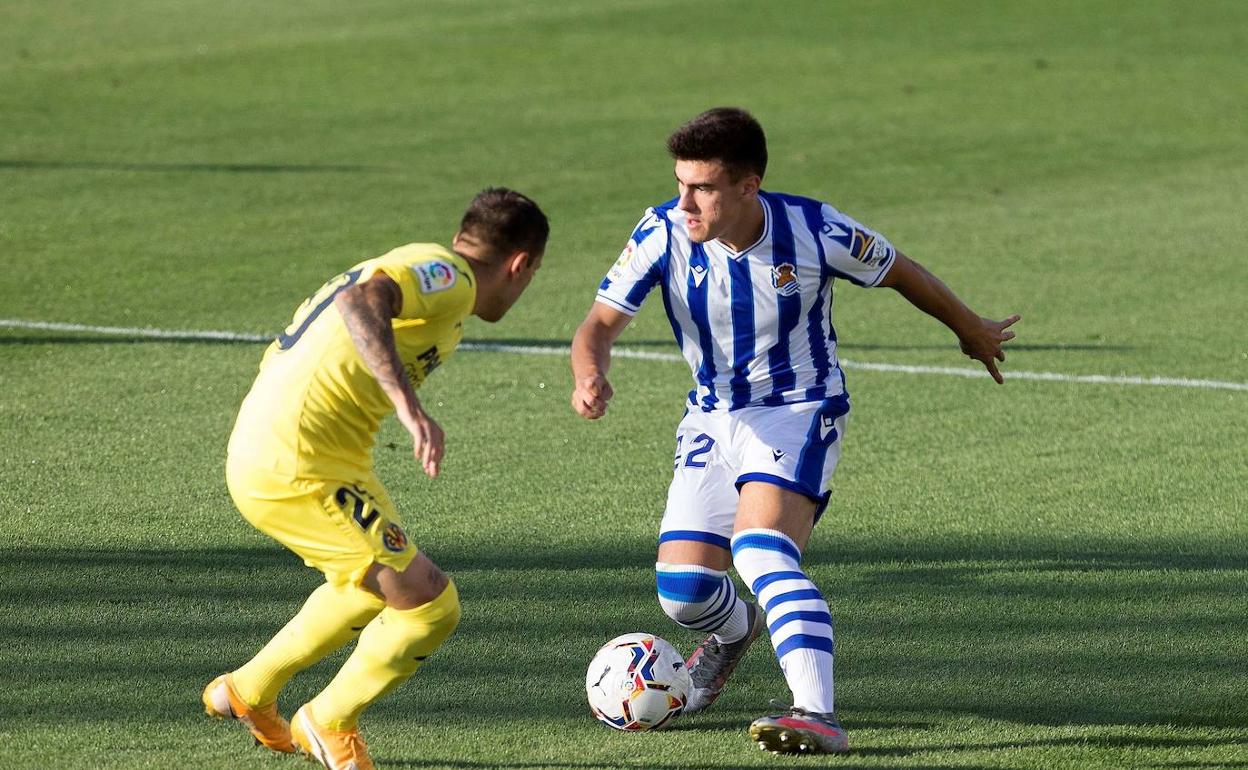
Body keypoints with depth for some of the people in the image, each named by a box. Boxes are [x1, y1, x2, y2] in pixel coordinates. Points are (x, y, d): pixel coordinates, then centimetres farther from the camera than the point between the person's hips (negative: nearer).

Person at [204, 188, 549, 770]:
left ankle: (248, 691, 40)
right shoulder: (446, 275, -12)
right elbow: (361, 301, -33)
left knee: (374, 584, 30)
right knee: (431, 605, -6)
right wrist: (409, 406, -41)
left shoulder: (419, 266, 18)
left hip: (259, 454, 10)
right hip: (299, 473, -10)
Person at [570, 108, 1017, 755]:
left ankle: (818, 716, -40)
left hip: (798, 411, -4)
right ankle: (734, 630, 36)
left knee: (759, 545, -32)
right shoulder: (663, 233, -15)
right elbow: (601, 322, -10)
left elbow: (899, 272, 0)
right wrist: (590, 375, -35)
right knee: (681, 590, -4)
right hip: (712, 416, 4)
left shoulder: (811, 230, -19)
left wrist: (971, 330, 17)